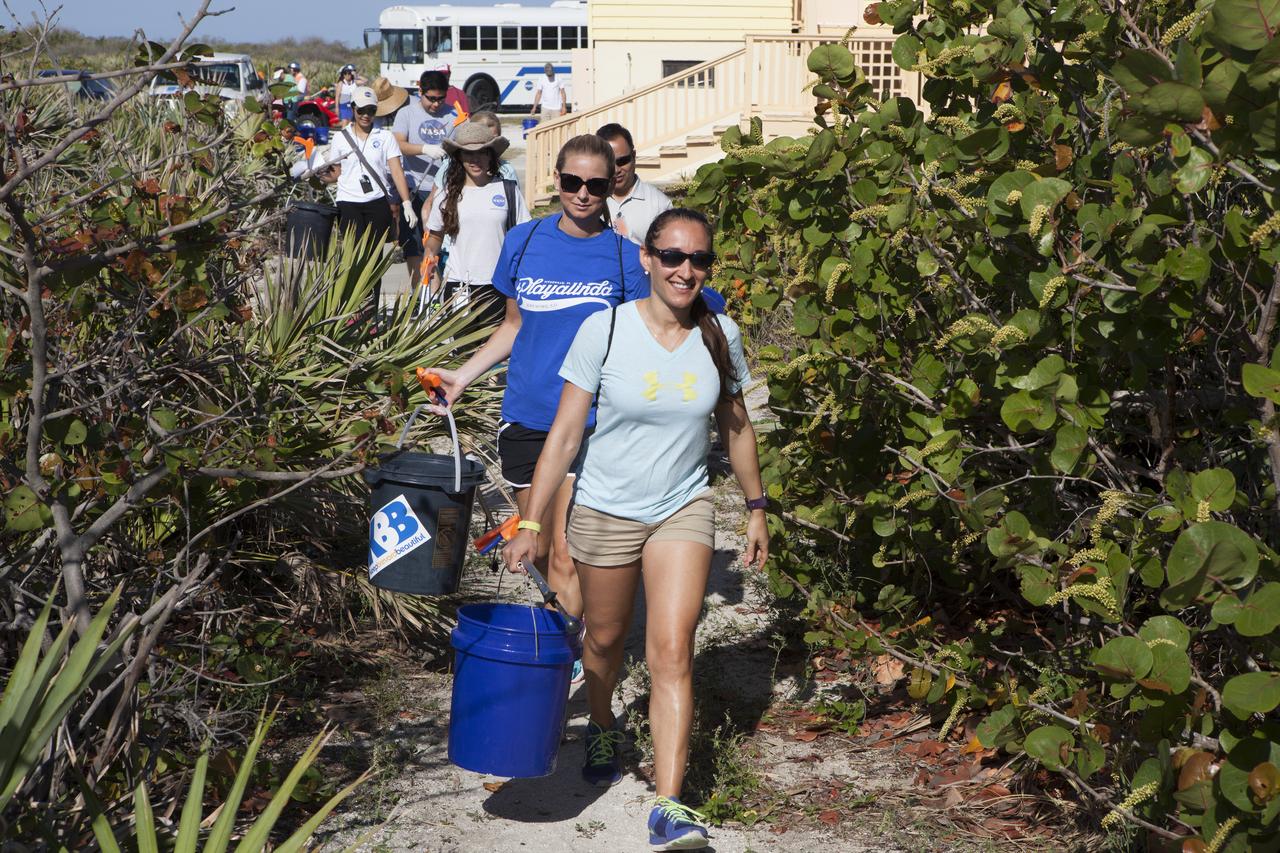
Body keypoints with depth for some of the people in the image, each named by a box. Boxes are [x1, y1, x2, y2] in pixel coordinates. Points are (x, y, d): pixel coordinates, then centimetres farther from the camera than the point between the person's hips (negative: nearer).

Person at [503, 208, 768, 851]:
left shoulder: (721, 336, -5)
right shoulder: (604, 331, -14)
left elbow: (735, 428, 9)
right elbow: (565, 433, -13)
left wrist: (756, 509, 14)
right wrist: (531, 521, -17)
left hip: (683, 509, 1)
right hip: (606, 510, -1)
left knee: (672, 654, -11)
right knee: (605, 638, 17)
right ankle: (602, 730, 49)